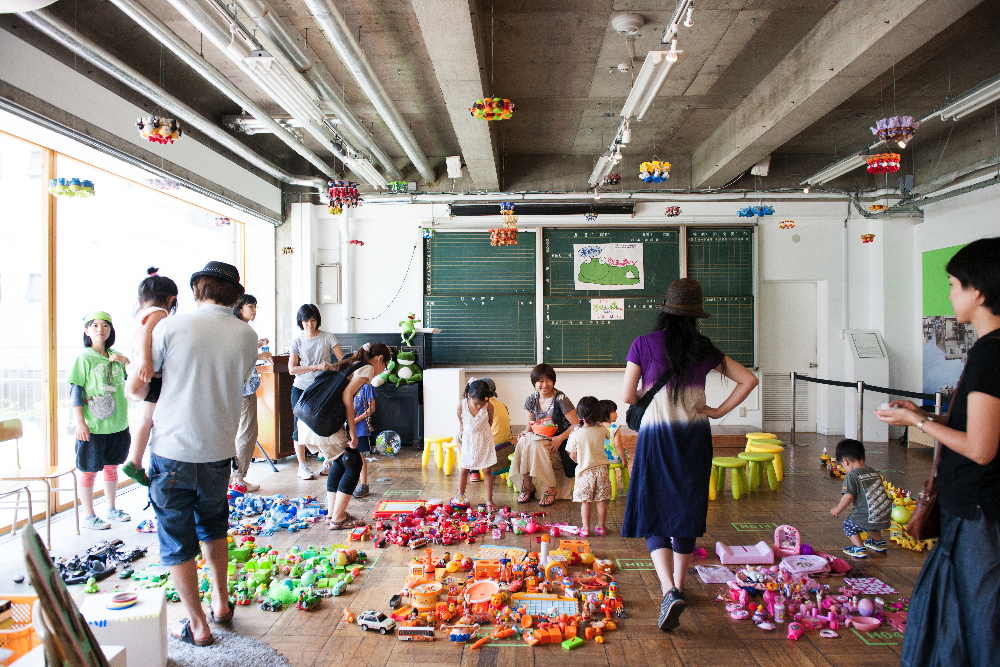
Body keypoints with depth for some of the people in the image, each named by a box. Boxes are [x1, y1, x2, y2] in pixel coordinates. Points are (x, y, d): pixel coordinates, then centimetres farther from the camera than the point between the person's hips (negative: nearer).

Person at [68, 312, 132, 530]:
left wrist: (125, 361, -5)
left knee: (112, 467, 16)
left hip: (118, 425, 5)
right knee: (89, 471, 4)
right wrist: (80, 422, -13)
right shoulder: (84, 359, -7)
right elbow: (74, 391, -8)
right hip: (93, 427, -5)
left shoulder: (115, 357, 8)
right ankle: (88, 516, 16)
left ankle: (111, 509, 30)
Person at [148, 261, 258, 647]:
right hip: (219, 450, 3)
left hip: (172, 446, -3)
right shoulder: (247, 336, -3)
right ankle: (220, 603, 34)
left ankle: (197, 625, 18)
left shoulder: (170, 327, -9)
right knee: (213, 526, 25)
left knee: (177, 539, 10)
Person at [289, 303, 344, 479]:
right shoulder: (297, 342, 4)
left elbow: (342, 360, -2)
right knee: (300, 427, 0)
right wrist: (316, 367, -15)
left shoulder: (327, 337, 2)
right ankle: (302, 466, 11)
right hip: (301, 388, 1)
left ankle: (328, 461, 16)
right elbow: (292, 369, -4)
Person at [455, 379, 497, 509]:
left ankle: (489, 499, 15)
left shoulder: (489, 407, -22)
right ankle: (460, 496, 27)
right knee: (464, 469, 11)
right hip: (468, 439, 1)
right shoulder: (461, 405, -20)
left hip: (484, 439, -1)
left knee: (487, 470, 4)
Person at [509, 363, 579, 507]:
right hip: (540, 439, 5)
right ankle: (527, 487, -14)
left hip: (558, 442, -5)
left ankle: (550, 489, -19)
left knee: (535, 445, -33)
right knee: (523, 442, -27)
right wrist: (525, 432, -10)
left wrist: (560, 438, -24)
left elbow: (576, 425, -12)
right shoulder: (531, 400, 5)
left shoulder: (560, 399, -12)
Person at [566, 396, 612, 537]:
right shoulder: (602, 430, -7)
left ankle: (585, 528, 12)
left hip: (585, 471, -2)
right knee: (601, 500, 12)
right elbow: (607, 435, 19)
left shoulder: (575, 434, -15)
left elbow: (572, 455, -5)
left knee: (585, 501, 8)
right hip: (602, 469, 2)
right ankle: (601, 527, 20)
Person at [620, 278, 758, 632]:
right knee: (687, 511, 17)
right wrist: (719, 411, 7)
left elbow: (627, 396, -6)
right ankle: (678, 586, 30)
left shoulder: (644, 344, -5)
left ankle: (669, 591, -15)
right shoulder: (704, 349, 3)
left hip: (657, 435, -3)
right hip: (695, 436, 3)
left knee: (654, 513, 3)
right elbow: (749, 379, 5)